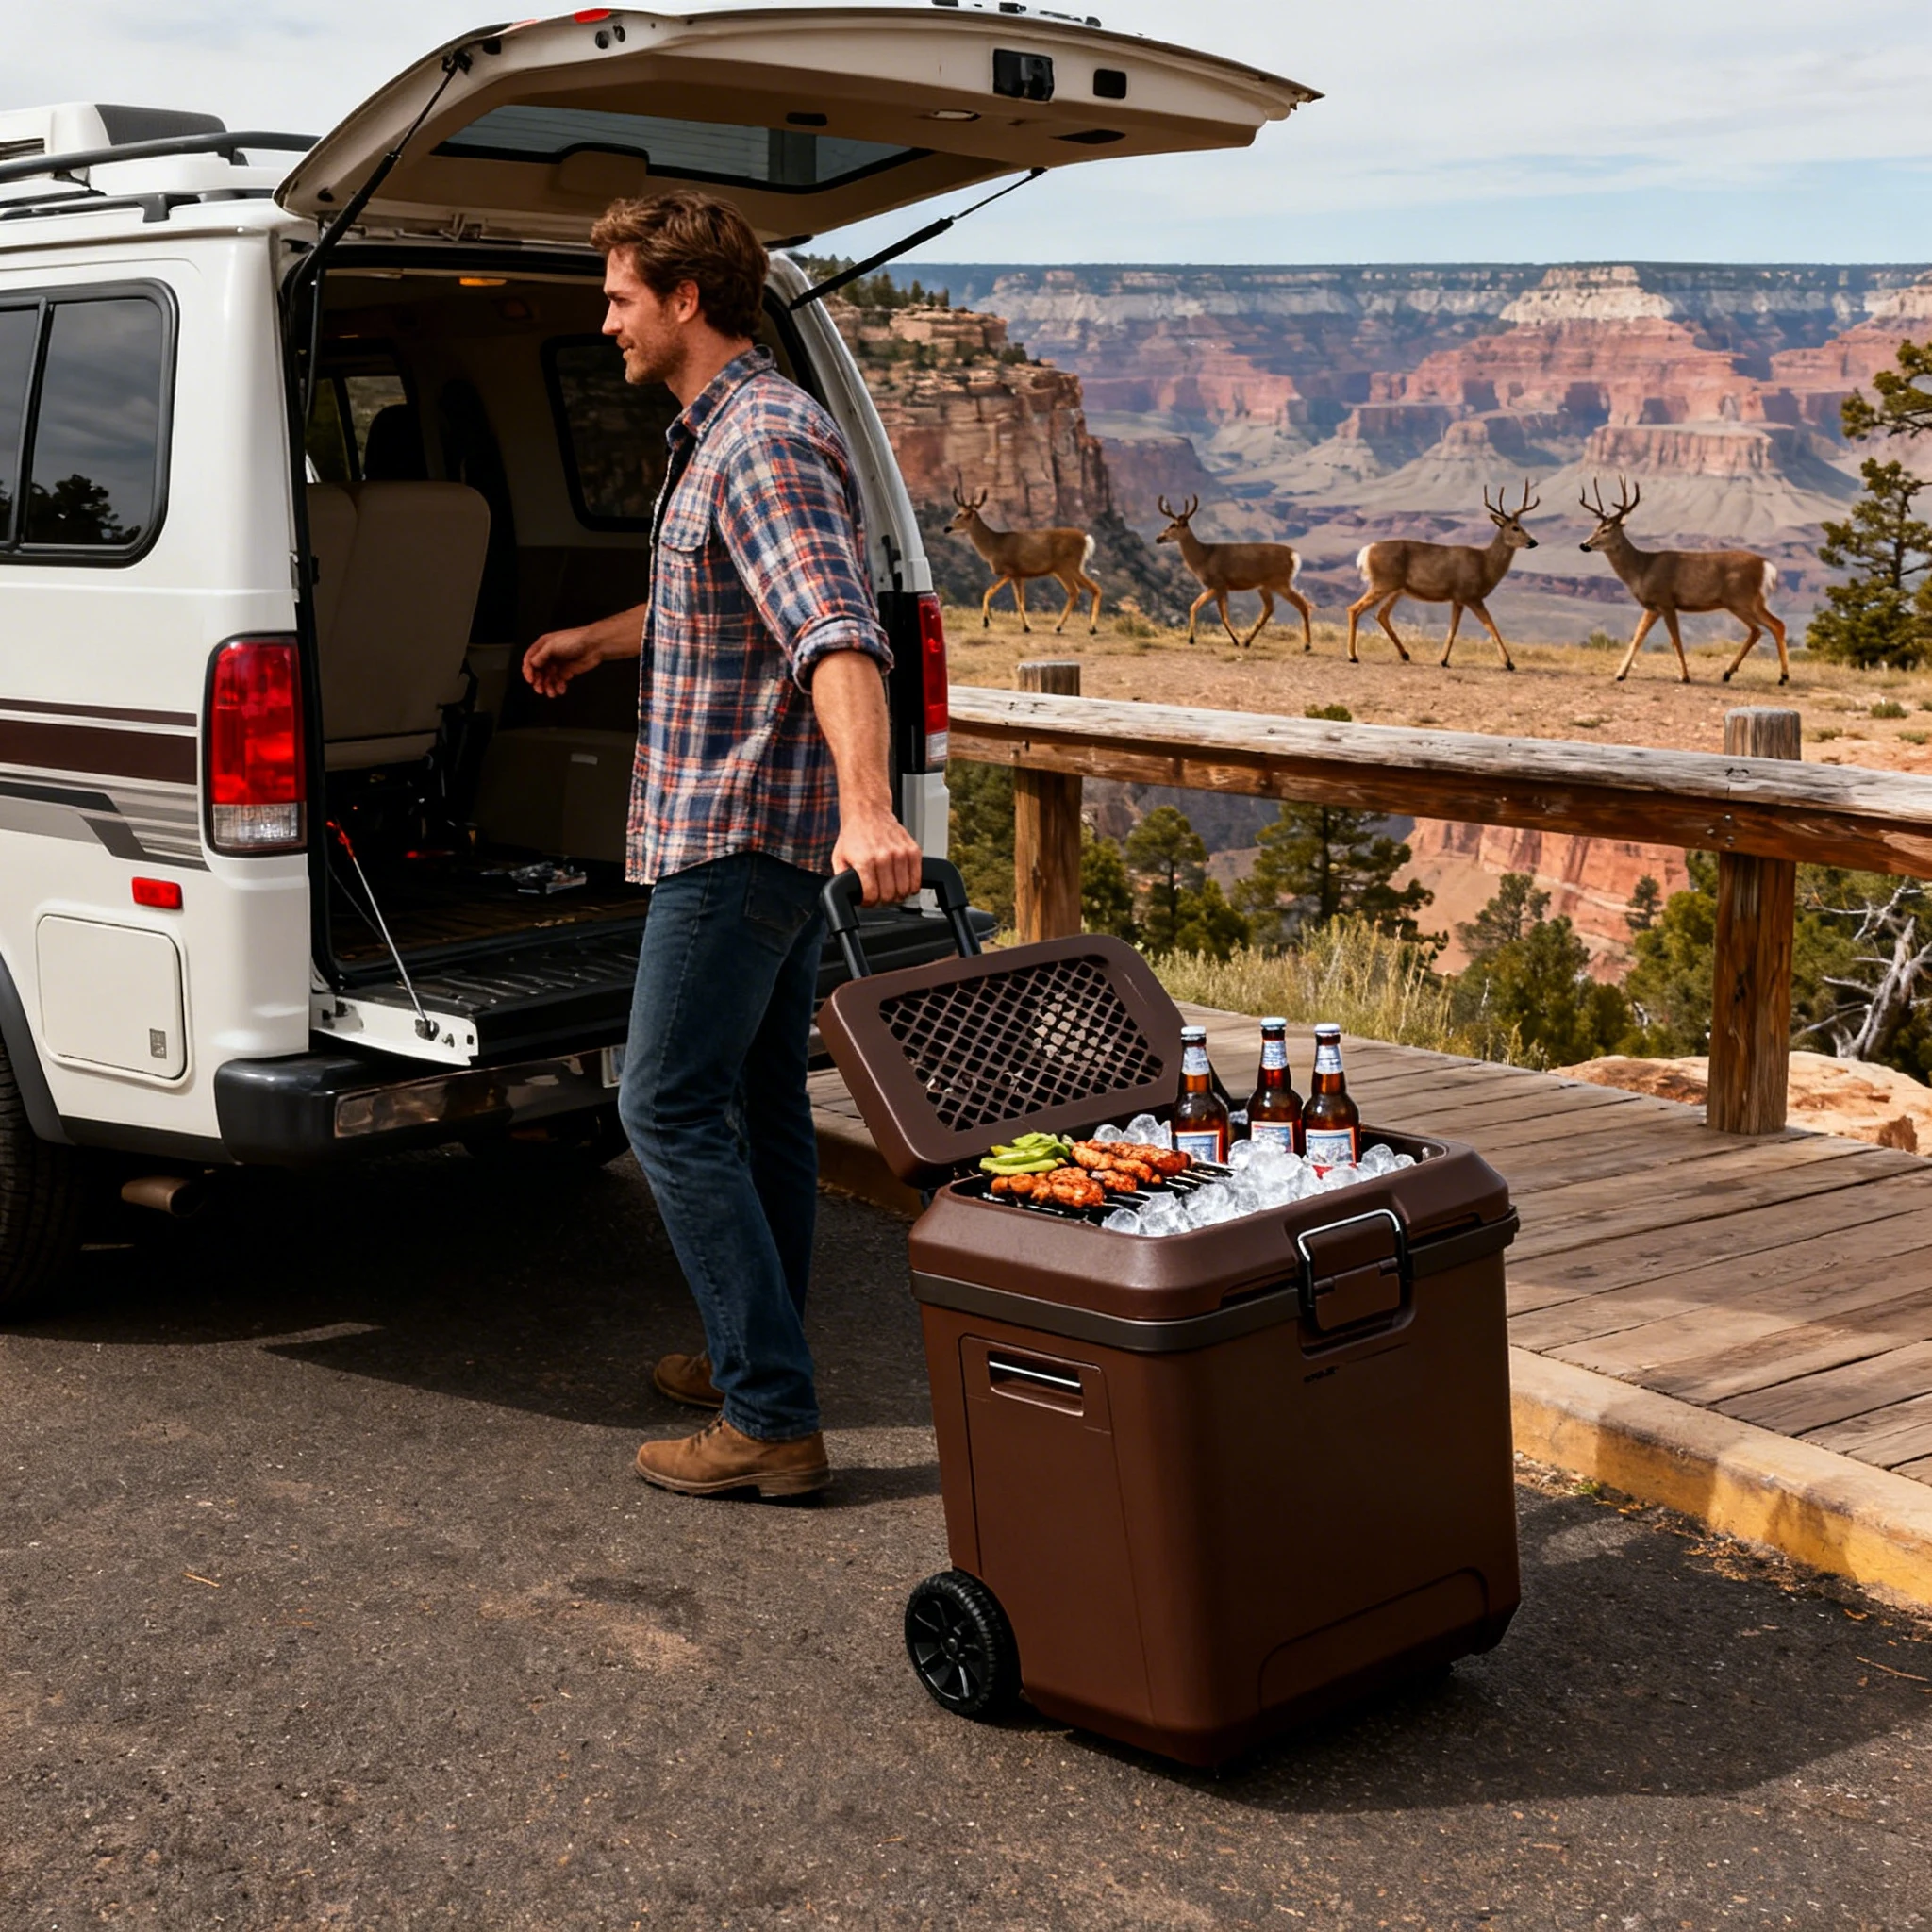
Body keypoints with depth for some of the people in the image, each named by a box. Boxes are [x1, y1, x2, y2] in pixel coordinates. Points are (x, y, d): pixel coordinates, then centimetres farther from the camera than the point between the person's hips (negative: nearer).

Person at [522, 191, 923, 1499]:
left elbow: (839, 633, -34)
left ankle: (772, 1420, -7)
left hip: (738, 833, -11)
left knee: (671, 1105, -8)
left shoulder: (764, 443, -19)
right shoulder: (723, 432, 15)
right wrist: (605, 638, 46)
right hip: (780, 836, 11)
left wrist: (869, 806, -47)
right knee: (761, 1101, 16)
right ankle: (756, 1366, 28)